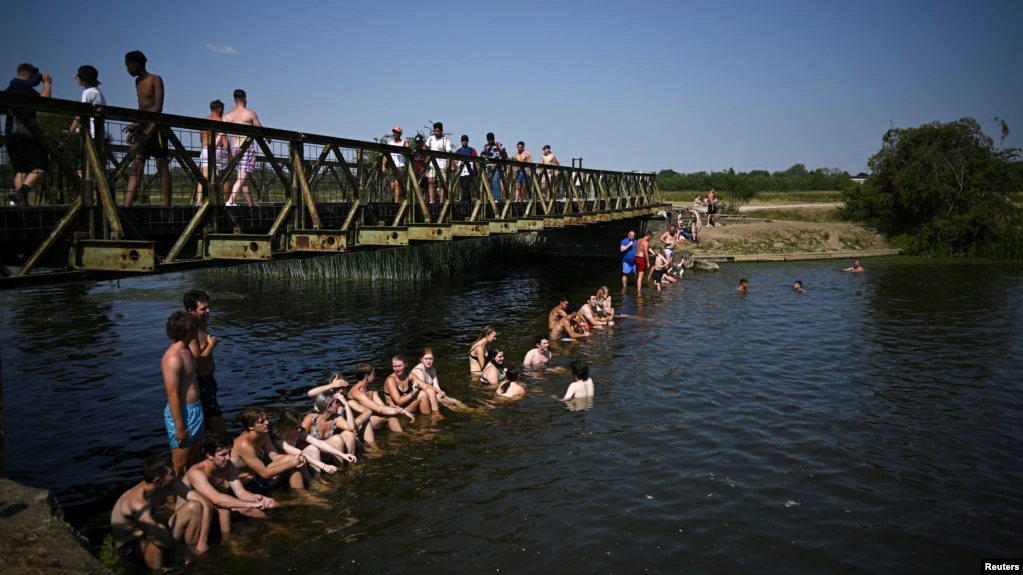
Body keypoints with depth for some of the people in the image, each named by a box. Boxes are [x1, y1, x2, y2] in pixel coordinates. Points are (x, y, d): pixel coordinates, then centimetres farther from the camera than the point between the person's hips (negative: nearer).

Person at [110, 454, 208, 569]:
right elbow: (158, 533, -45)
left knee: (195, 506, -11)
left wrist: (203, 541, -23)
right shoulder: (137, 502, -34)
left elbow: (205, 504, -13)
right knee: (158, 535, -39)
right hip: (129, 548, -6)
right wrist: (184, 550, -28)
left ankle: (194, 559, -4)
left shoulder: (171, 484, -14)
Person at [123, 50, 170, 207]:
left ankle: (167, 206, 2)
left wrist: (137, 123, -22)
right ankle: (127, 206, -9)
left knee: (162, 167, -2)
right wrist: (133, 130, 15)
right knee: (136, 166, -2)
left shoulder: (155, 80, -6)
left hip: (155, 127, -7)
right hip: (141, 128, 7)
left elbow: (158, 108, -15)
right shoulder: (138, 82, 17)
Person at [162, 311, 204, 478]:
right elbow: (172, 396, -23)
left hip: (195, 409, 10)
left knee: (194, 459, 22)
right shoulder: (173, 358, -24)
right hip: (182, 413, -10)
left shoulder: (186, 350, 7)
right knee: (179, 464, 4)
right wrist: (179, 427, -21)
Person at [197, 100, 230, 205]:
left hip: (205, 150, 4)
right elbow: (224, 139, -9)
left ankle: (199, 200, -21)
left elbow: (201, 139, 20)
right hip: (218, 151, -4)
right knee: (224, 178, 8)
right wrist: (229, 153, -9)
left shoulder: (203, 121, 14)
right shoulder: (221, 121, -3)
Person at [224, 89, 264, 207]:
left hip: (234, 146, 6)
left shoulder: (228, 116, 8)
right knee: (243, 177, -10)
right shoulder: (250, 113, -4)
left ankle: (251, 203, 22)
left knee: (244, 177, 15)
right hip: (247, 146, -6)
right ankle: (230, 201, -23)